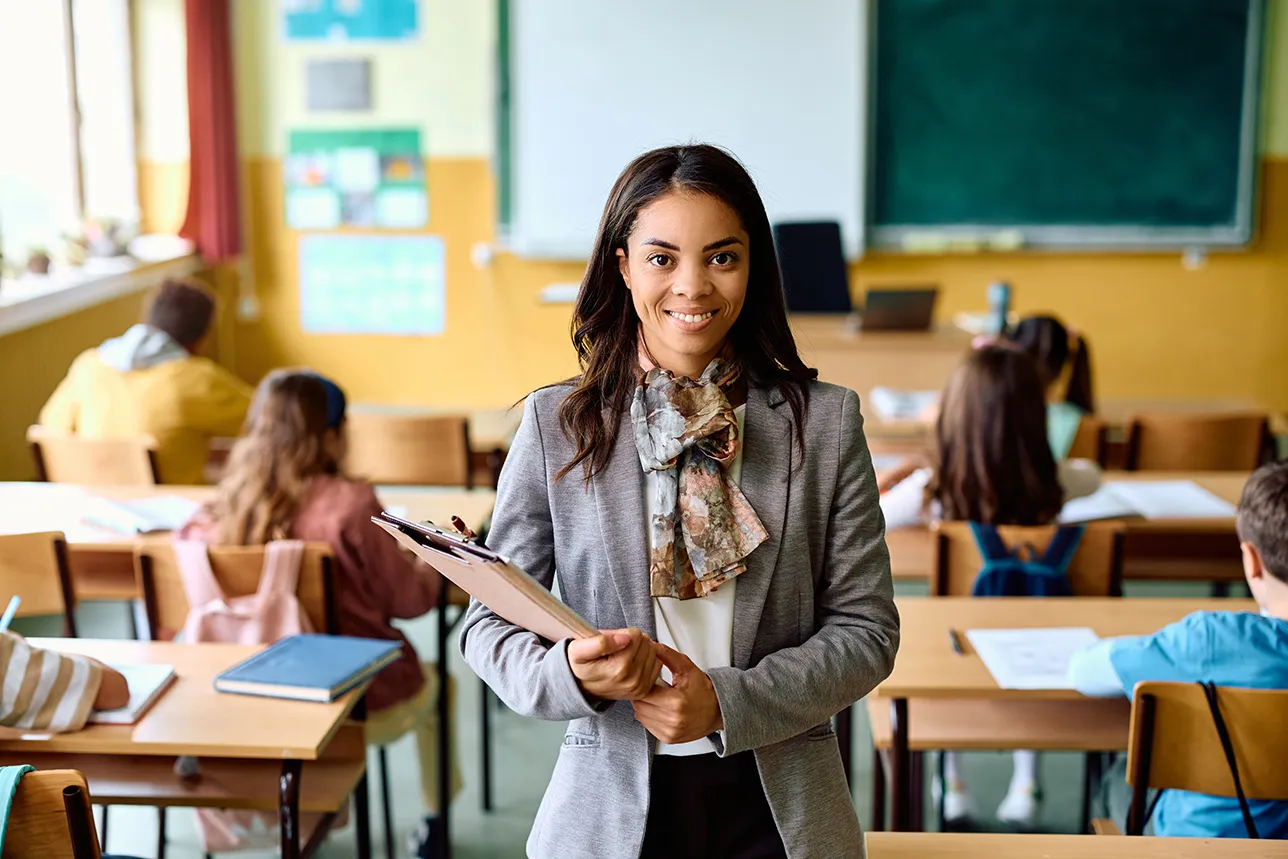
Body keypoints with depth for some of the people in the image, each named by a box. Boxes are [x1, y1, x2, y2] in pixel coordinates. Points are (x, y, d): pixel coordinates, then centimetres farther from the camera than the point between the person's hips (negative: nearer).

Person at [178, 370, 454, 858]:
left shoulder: (217, 512, -10)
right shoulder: (350, 503, -23)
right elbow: (408, 599, -13)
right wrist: (430, 566, 9)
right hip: (369, 707, -4)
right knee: (432, 682, 29)